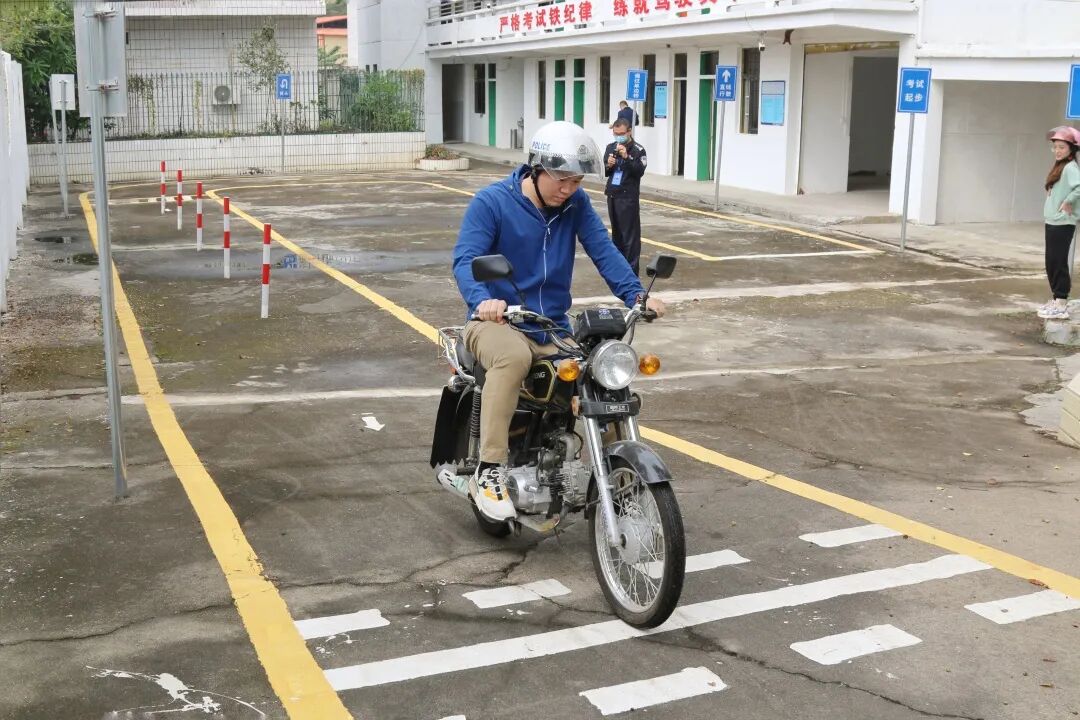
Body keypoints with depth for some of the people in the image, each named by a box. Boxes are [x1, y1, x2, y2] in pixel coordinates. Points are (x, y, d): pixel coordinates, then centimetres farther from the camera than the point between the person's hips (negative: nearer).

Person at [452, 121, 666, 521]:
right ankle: (489, 472, -34)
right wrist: (482, 299, -41)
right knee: (513, 357, -39)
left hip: (554, 328, 5)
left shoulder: (576, 204, 5)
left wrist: (635, 295, -22)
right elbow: (466, 259, -20)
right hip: (497, 322, -5)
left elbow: (602, 250, -5)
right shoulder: (491, 202, -8)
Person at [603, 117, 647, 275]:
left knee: (630, 234, -6)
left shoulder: (638, 150, -5)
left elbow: (639, 172, -15)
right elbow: (603, 171, 15)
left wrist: (626, 157, -24)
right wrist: (608, 166, -7)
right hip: (612, 195, 6)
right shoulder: (610, 148, 11)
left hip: (628, 197, -6)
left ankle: (631, 269, -5)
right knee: (616, 232, 15)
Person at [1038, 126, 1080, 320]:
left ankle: (1061, 305, -3)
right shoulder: (1059, 166, 13)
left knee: (1059, 262, -6)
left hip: (1062, 223, -9)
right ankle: (1056, 300, 24)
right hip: (1052, 222, 9)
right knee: (1051, 262, 14)